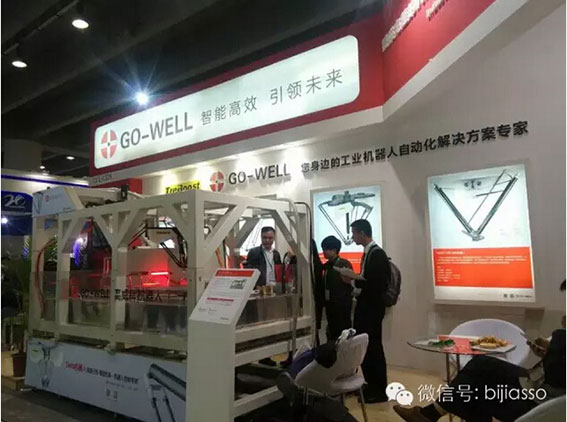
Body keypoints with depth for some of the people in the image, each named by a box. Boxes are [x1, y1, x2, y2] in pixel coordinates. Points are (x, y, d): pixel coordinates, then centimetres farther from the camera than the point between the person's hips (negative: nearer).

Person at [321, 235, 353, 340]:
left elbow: (350, 283, -12)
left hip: (342, 305, -6)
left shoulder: (345, 264, -9)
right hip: (329, 304, 6)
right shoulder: (326, 265, 9)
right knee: (331, 331, 12)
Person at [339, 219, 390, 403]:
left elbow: (377, 283, -26)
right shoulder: (367, 252, 11)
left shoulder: (378, 254, -18)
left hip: (372, 308, -9)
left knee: (373, 348, 1)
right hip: (364, 306, 9)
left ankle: (380, 391, 15)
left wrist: (353, 281, -19)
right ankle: (371, 385, 29)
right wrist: (353, 279, 0)